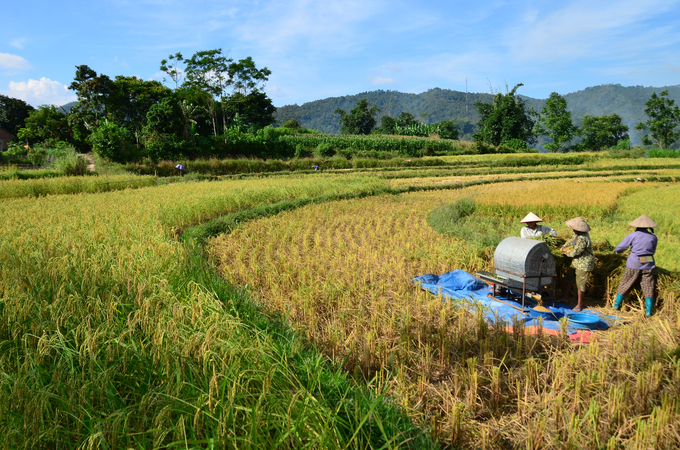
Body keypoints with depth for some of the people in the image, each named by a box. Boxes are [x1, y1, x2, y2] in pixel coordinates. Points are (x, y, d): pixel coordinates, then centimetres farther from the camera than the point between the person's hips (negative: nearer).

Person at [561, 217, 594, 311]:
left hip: (584, 264, -10)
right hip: (576, 262, 10)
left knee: (580, 284, 0)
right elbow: (573, 240, 21)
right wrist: (564, 246, 8)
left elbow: (575, 252, -25)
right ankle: (566, 298, 31)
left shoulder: (582, 239, -31)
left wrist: (567, 252, -5)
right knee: (568, 279, 16)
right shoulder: (578, 233, -1)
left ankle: (579, 305, 16)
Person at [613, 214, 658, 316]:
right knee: (649, 288, 9)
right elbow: (653, 251, 14)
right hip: (649, 265, 2)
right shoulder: (653, 237, -1)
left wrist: (616, 251, 20)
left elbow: (620, 247, -2)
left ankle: (617, 305, 20)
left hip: (634, 264, -2)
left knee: (625, 285, 11)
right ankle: (648, 311, 12)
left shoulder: (632, 235, -9)